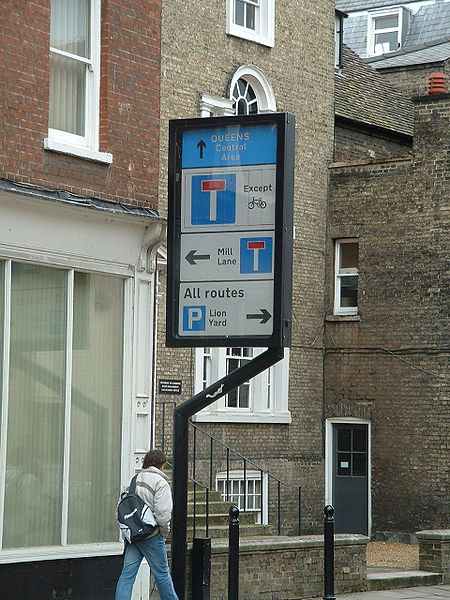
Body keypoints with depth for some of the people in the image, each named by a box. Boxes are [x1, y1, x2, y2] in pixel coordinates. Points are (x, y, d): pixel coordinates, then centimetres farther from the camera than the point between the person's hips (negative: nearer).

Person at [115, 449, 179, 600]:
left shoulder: (134, 480, 13)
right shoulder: (160, 482, -9)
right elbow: (163, 512, -17)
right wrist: (164, 531, -2)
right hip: (151, 536, -6)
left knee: (127, 573, 2)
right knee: (162, 573, 7)